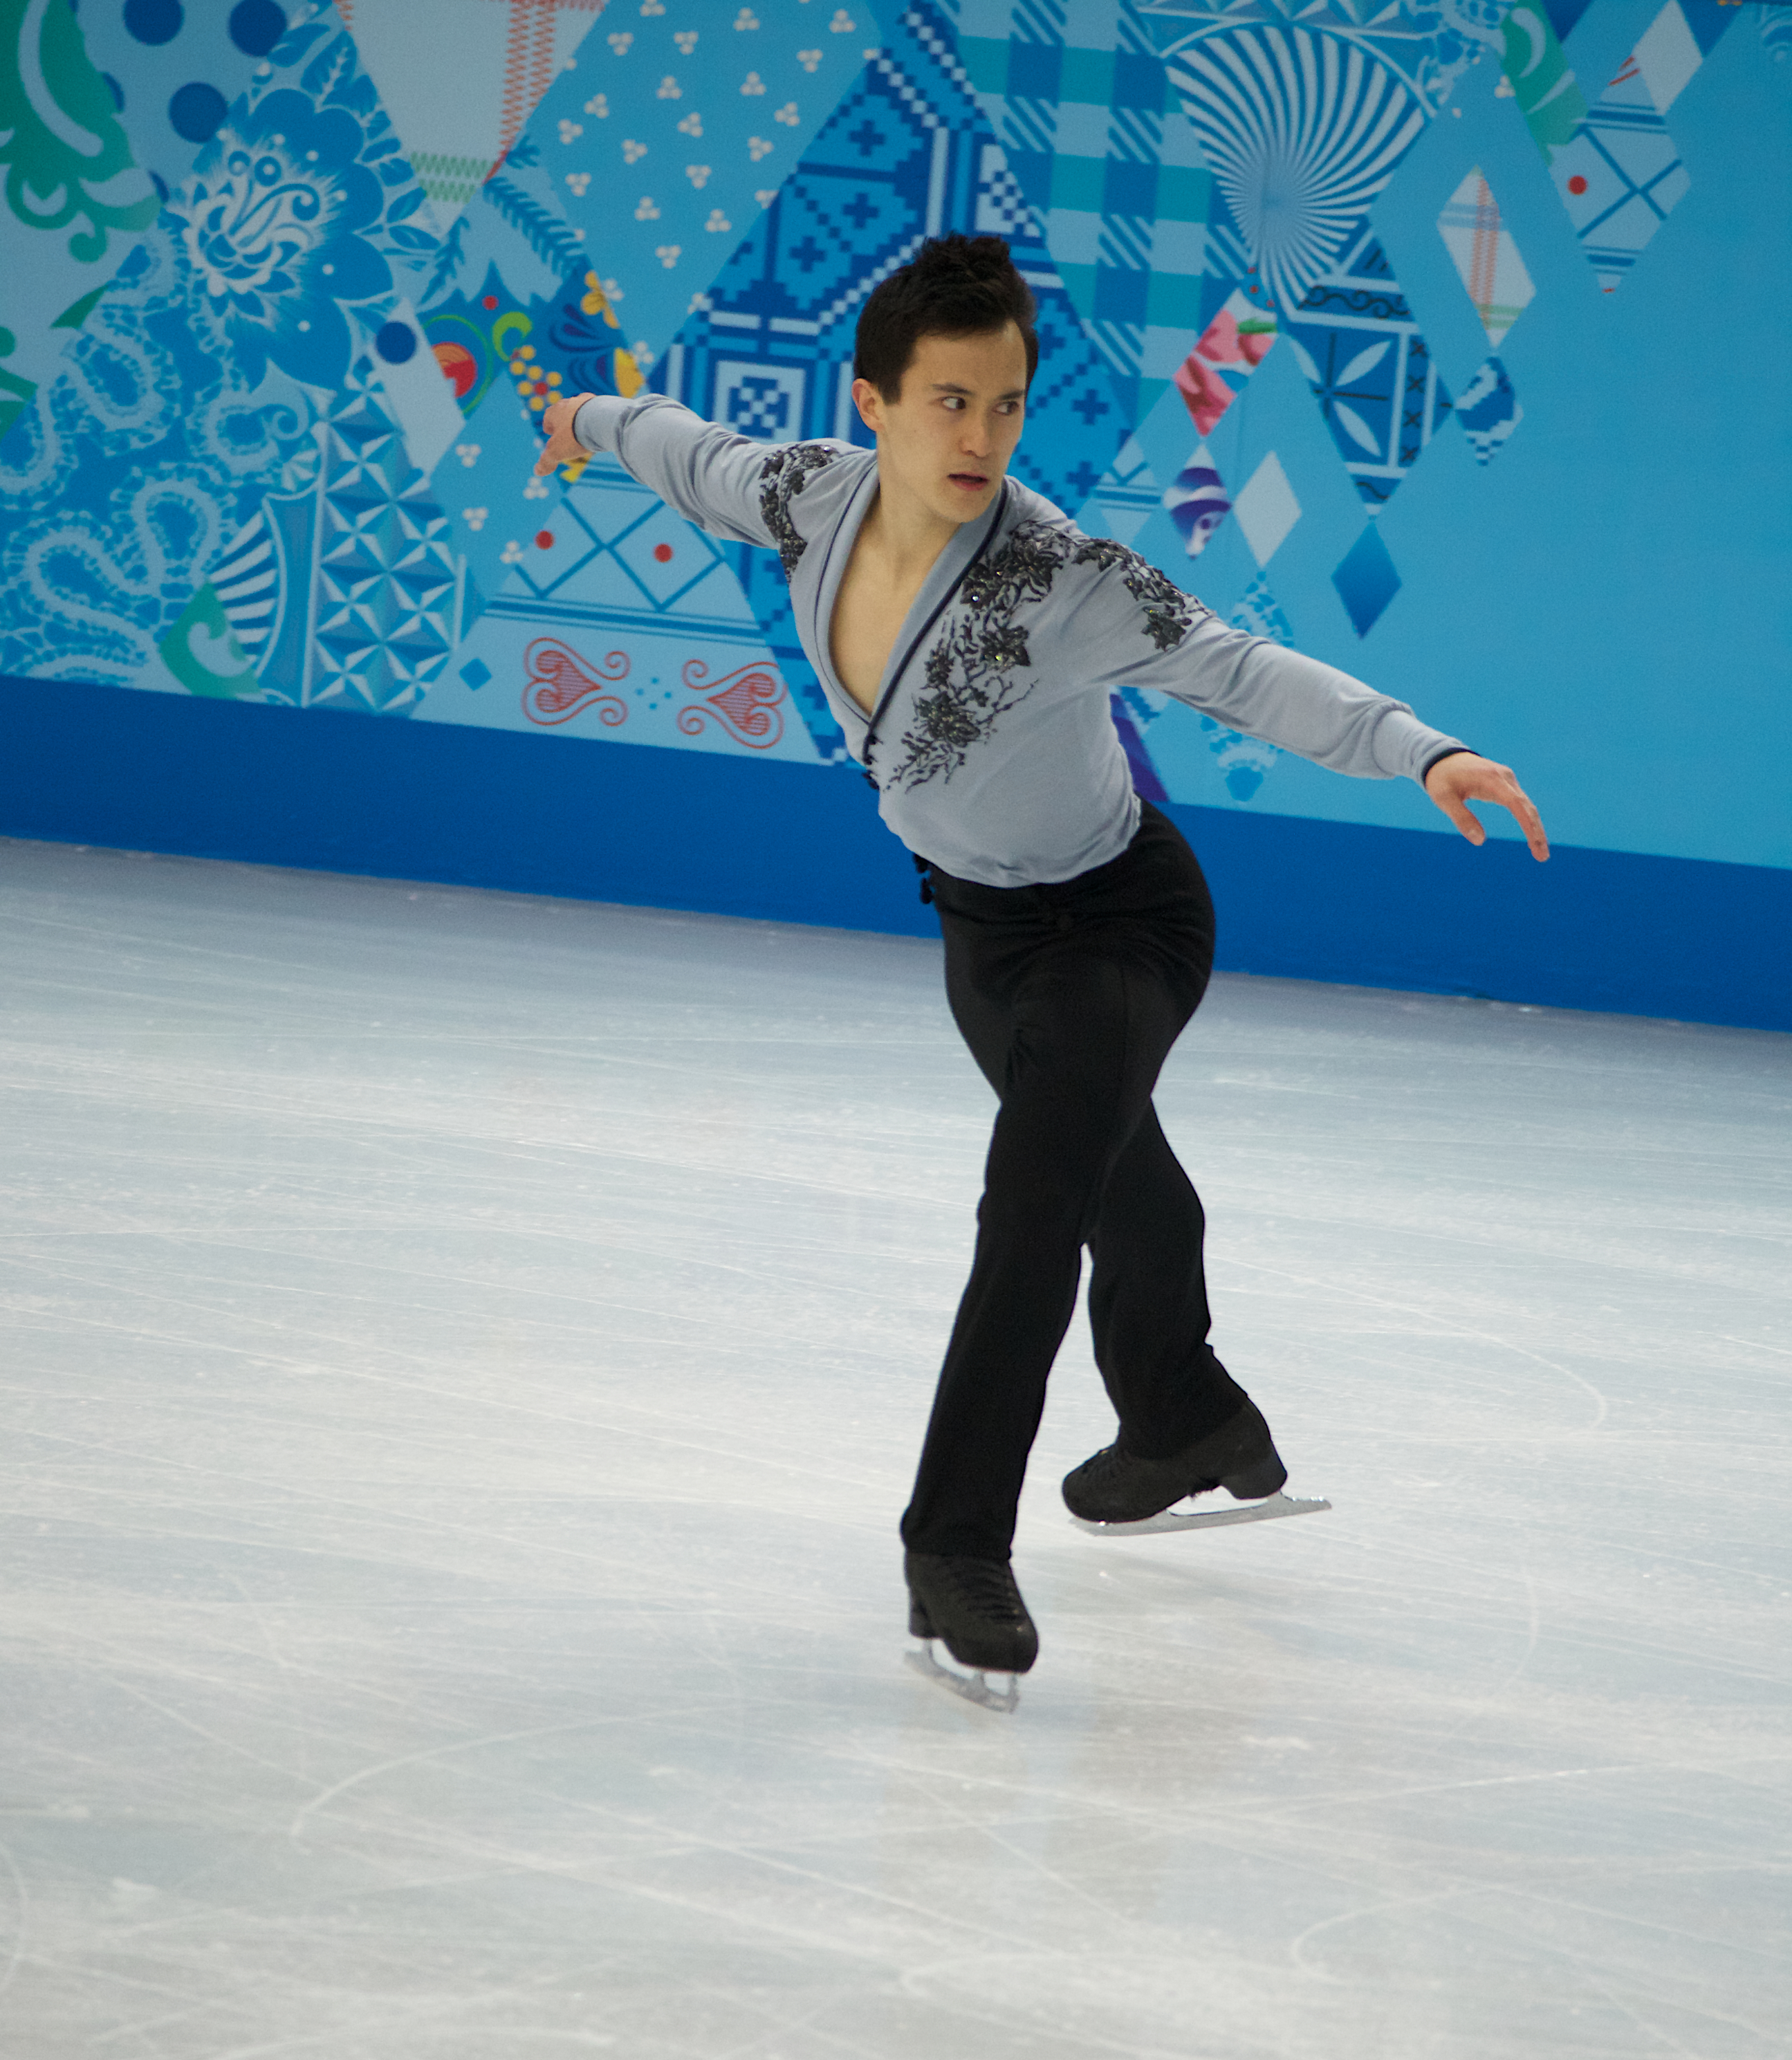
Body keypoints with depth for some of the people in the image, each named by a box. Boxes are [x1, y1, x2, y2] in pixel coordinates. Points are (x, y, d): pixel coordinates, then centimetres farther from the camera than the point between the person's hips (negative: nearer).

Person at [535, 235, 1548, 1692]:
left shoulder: (1063, 580, -35)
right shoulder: (814, 497, -18)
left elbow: (1241, 671, -42)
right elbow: (701, 458, 3)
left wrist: (1422, 751, -56)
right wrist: (603, 420, 24)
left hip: (1116, 923, -7)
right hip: (981, 916, 7)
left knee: (1033, 1206, -24)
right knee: (1106, 1162, 29)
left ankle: (958, 1545, -14)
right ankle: (1186, 1423, 54)